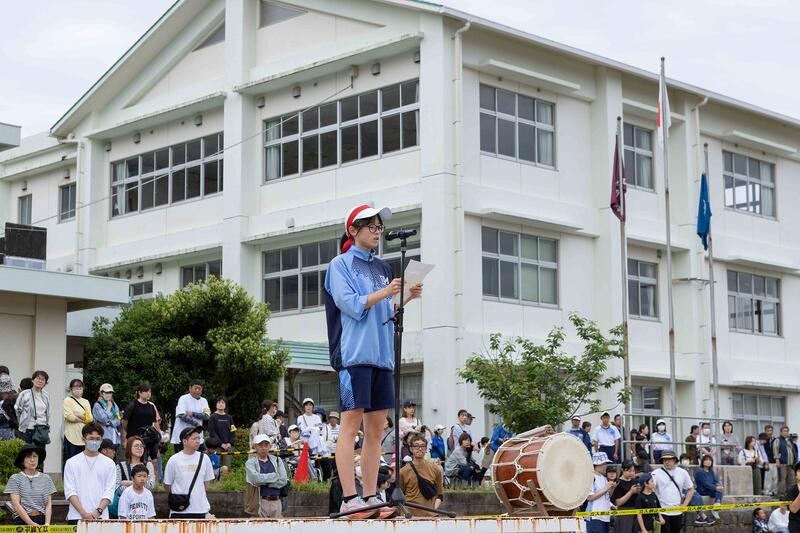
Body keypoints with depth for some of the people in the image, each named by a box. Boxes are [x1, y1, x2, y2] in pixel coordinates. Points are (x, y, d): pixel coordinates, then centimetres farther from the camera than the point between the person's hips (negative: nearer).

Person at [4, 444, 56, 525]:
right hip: (23, 521, -2)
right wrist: (31, 524, -12)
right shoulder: (15, 479, 4)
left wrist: (47, 523, -7)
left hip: (42, 520, 2)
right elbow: (16, 505, -3)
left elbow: (48, 504, 9)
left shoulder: (46, 478, 13)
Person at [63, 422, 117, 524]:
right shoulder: (72, 463, 8)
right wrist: (84, 513, -12)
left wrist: (98, 511, -12)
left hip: (101, 517, 0)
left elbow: (109, 491, 3)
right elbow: (70, 492, 1)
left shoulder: (109, 464, 10)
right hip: (76, 517, 0)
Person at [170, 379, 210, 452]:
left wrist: (192, 414, -15)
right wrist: (197, 425, -14)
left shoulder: (204, 401, 12)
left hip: (198, 437, 5)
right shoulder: (183, 399, -4)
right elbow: (182, 416, -17)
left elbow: (207, 416, -4)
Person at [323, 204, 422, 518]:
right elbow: (350, 304, -10)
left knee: (376, 427, 4)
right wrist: (385, 292, -17)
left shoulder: (381, 268, 19)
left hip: (382, 353, 7)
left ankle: (370, 497, 6)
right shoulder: (340, 264, 1)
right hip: (354, 352, -7)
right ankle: (349, 498, -12)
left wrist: (405, 299, 3)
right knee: (351, 422, -10)